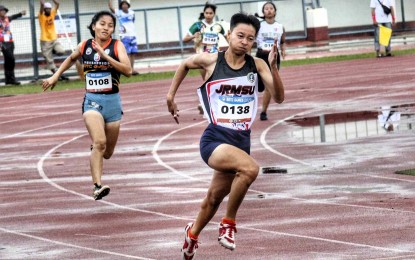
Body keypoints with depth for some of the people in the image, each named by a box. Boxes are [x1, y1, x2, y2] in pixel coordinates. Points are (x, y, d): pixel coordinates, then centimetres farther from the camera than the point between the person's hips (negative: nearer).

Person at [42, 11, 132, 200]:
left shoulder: (116, 46, -6)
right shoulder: (84, 46, 1)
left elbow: (128, 70, -21)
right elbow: (71, 59, 25)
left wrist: (105, 55, -26)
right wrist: (55, 76, 20)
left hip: (112, 101, 1)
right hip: (92, 100, -1)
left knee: (107, 152, 13)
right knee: (99, 142, -24)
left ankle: (95, 149, 50)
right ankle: (97, 186, -29)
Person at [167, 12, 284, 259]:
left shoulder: (257, 65, -1)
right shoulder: (210, 61, -5)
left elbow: (279, 97, -9)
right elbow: (185, 65, 16)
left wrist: (273, 67, -22)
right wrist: (171, 96, 17)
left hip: (242, 141, 4)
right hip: (215, 139, -4)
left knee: (214, 199, 20)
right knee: (250, 168, -33)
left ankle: (193, 232, 52)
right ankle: (229, 223, -13)